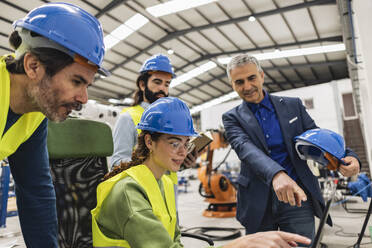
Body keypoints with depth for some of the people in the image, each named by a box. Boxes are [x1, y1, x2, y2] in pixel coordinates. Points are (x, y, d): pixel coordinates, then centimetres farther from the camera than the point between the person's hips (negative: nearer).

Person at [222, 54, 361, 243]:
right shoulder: (232, 118, -1)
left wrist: (347, 156, -16)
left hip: (297, 196, 1)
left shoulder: (292, 105, 7)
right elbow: (245, 148, -19)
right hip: (258, 204, 0)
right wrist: (276, 174, -38)